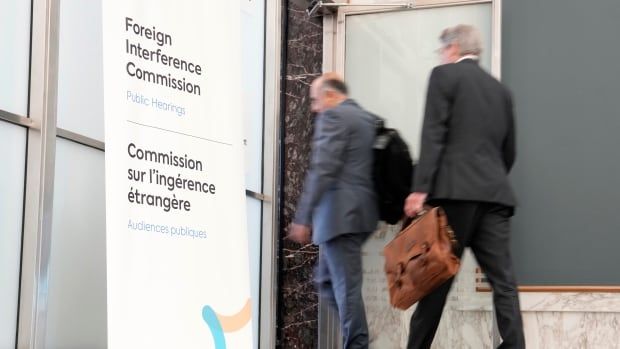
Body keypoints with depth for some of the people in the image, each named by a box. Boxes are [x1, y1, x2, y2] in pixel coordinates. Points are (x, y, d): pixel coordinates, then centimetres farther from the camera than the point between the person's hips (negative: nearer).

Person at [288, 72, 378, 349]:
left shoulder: (332, 116, -7)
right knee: (327, 280, 17)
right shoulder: (368, 119, 19)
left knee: (346, 285, -7)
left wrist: (303, 217, -17)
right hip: (361, 211, 9)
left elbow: (322, 170, -16)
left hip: (340, 213, -9)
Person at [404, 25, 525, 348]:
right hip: (495, 193, 5)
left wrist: (420, 189, -11)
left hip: (456, 191, -5)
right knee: (503, 279, 1)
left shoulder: (444, 75, 3)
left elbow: (433, 136, -8)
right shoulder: (500, 89, 20)